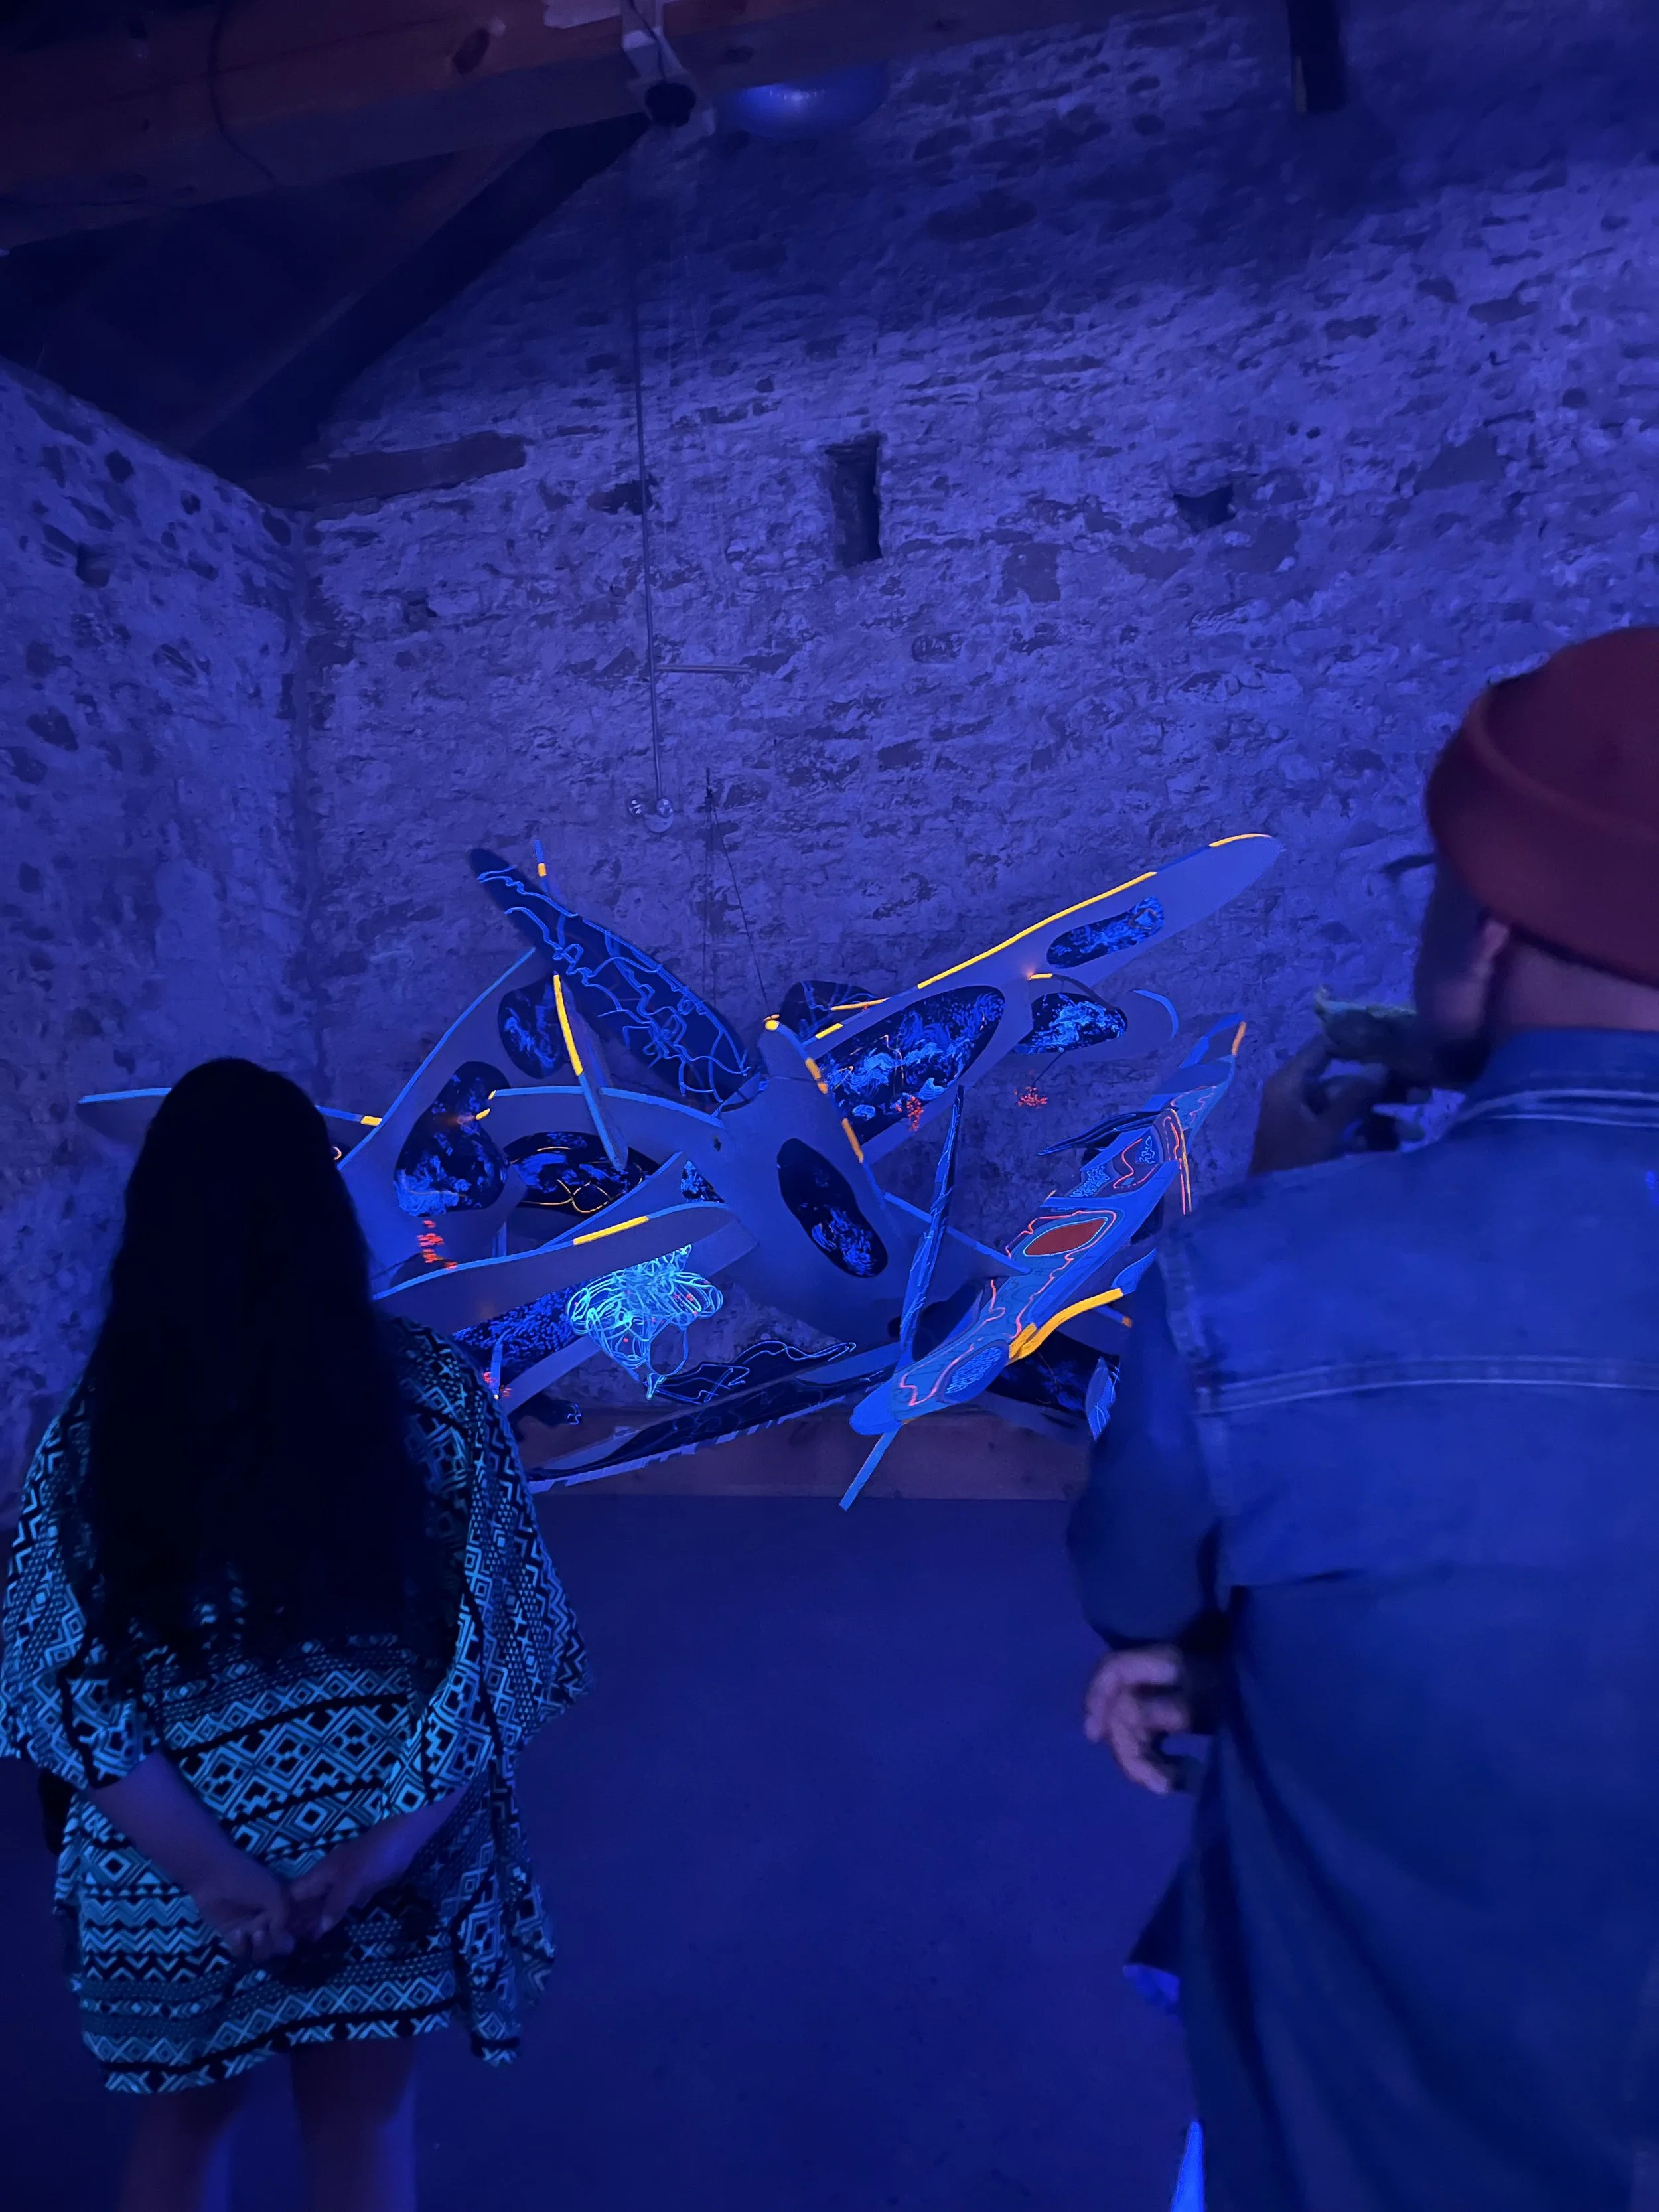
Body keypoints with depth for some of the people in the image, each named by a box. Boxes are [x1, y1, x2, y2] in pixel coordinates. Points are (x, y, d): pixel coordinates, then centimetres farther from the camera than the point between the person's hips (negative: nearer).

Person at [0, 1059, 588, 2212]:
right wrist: (385, 1843, -13)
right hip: (386, 1846, -1)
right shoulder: (433, 1392, -13)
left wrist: (211, 1869, -11)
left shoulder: (96, 1428, -11)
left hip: (171, 1867, 1)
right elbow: (498, 1641, -15)